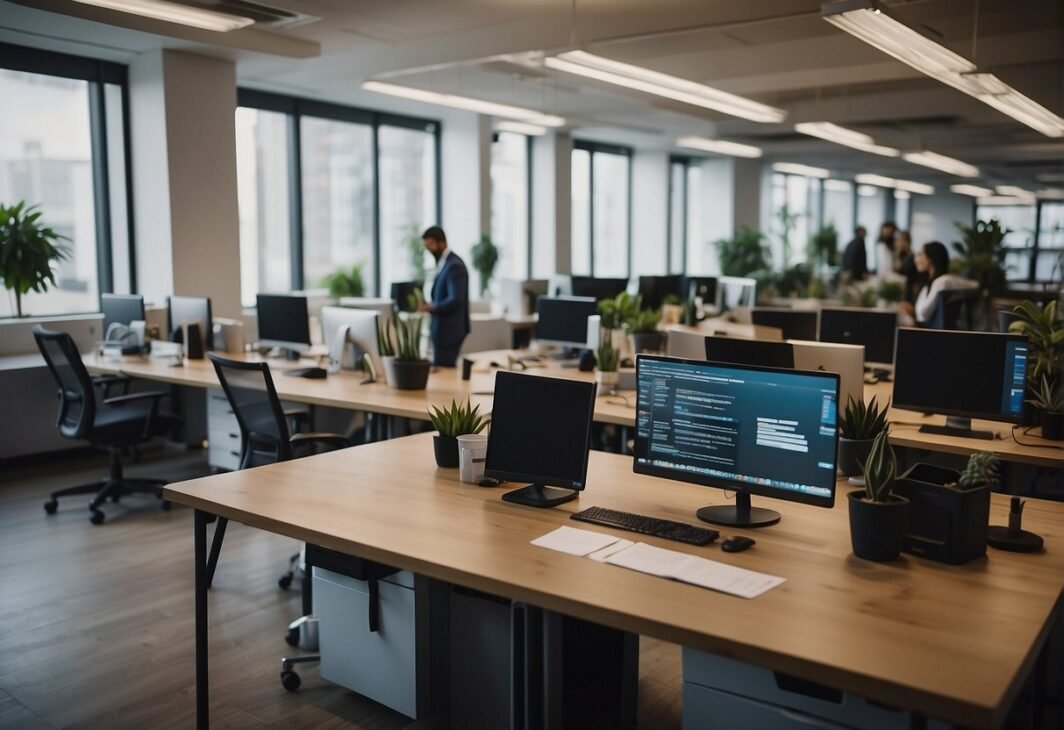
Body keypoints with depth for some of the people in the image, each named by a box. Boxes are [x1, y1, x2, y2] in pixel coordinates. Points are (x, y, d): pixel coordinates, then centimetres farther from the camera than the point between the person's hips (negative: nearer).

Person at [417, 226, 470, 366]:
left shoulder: (454, 265, -18)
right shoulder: (443, 263, 13)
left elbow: (455, 300, -26)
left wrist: (430, 307, -19)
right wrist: (430, 305, 2)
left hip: (449, 330, -10)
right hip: (443, 329, 10)